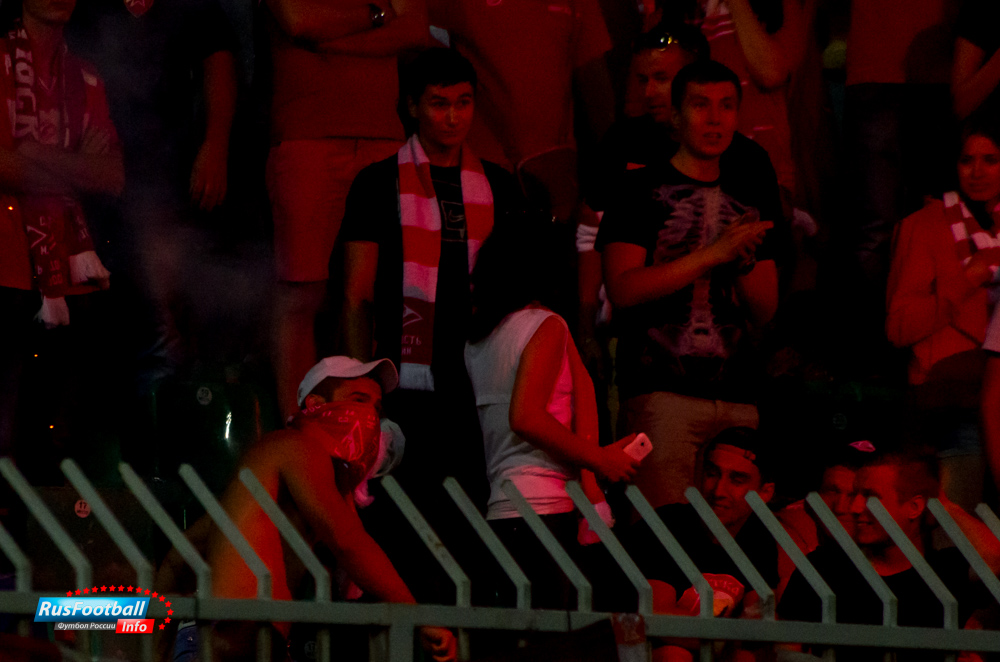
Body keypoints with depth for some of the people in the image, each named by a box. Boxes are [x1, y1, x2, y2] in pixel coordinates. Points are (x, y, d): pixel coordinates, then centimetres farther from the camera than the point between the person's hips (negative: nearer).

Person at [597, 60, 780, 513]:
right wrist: (713, 254, -11)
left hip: (736, 395, 4)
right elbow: (623, 289, -8)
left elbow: (765, 313, 17)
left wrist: (745, 260, -4)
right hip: (660, 389, -4)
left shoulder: (750, 200, 19)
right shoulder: (642, 193, 4)